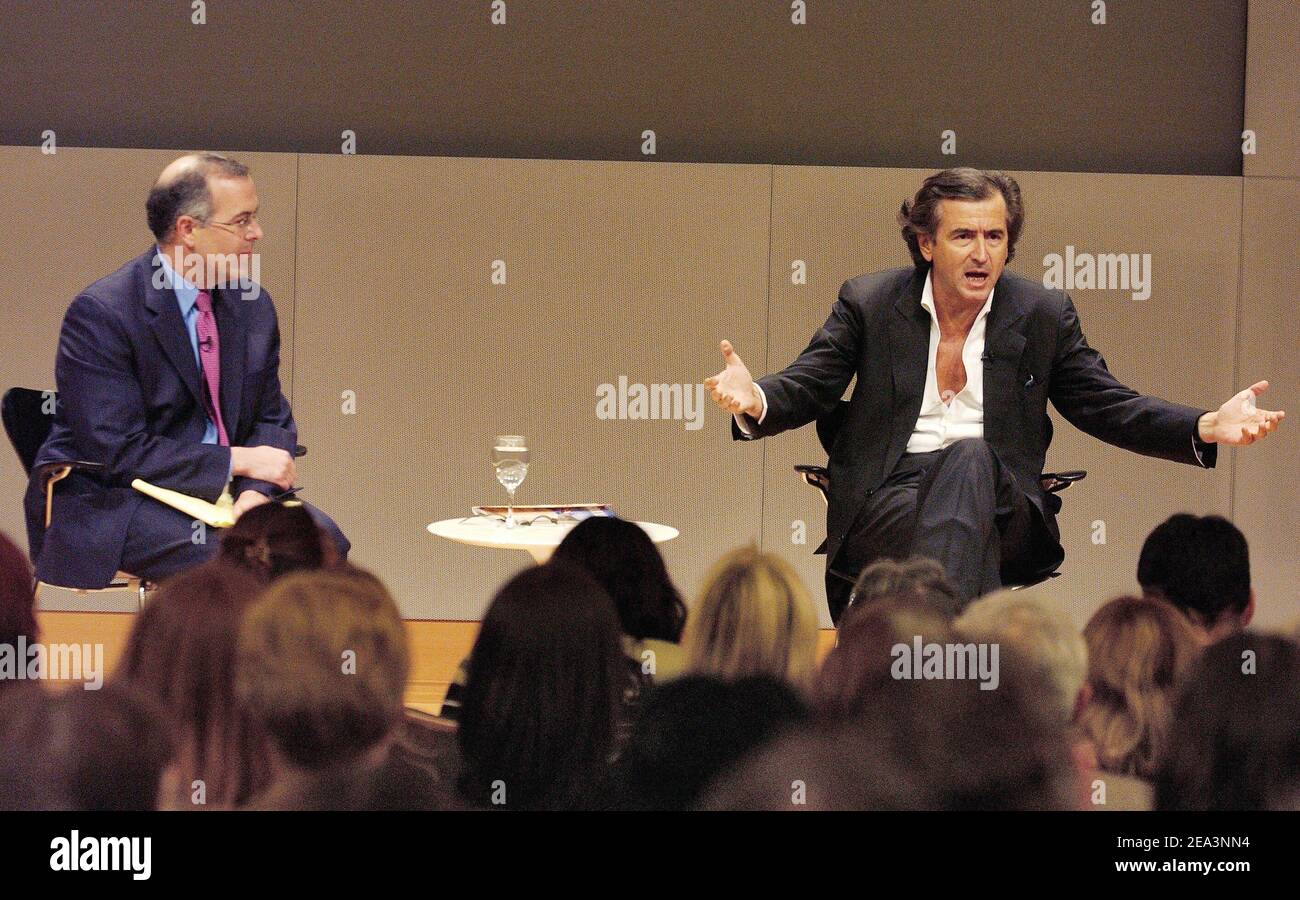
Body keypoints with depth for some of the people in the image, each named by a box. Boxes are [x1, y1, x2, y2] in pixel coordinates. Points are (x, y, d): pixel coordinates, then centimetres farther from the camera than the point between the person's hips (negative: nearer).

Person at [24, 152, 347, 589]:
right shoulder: (101, 313, -15)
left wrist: (255, 492, -12)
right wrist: (237, 460, -19)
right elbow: (119, 452, -19)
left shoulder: (252, 305, 7)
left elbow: (272, 419, 11)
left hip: (213, 493, 7)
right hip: (105, 505, -7)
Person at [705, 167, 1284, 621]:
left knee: (969, 457, -34)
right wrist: (755, 401, -19)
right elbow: (804, 388, 6)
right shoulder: (868, 303, 8)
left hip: (1006, 515, 1)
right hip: (889, 502, -1)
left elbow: (1108, 408, 13)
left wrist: (1208, 427, -3)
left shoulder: (1045, 315, 11)